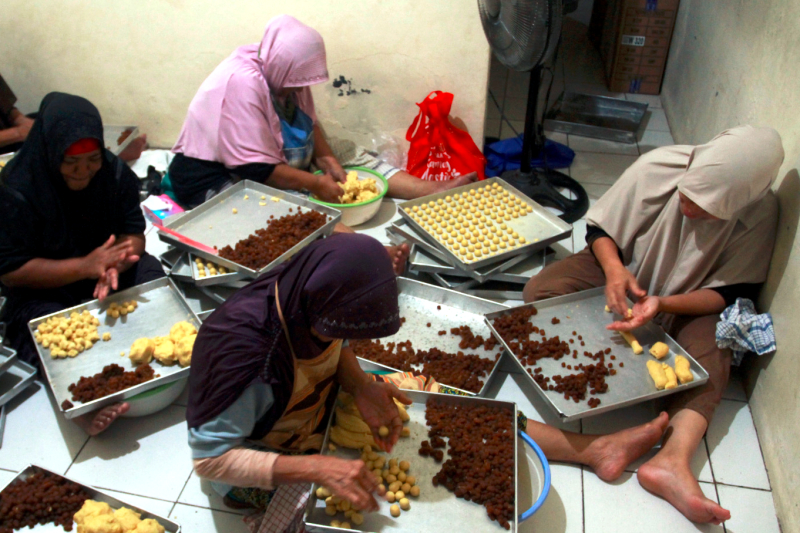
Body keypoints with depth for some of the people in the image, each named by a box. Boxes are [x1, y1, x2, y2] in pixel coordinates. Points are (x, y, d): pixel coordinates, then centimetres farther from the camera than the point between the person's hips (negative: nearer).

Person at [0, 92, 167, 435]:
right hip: (42, 289, -3)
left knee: (152, 275, -24)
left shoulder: (115, 173, -9)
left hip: (104, 267, 4)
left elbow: (134, 234, -7)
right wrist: (84, 266, -31)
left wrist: (114, 266, -32)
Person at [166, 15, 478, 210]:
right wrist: (315, 183, -24)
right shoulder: (243, 83, -28)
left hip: (276, 162, 9)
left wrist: (327, 159, -9)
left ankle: (433, 191, -8)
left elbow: (308, 125, 8)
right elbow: (256, 169, -29)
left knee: (345, 153, 0)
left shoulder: (283, 73, -3)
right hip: (217, 180, -9)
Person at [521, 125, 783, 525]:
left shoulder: (760, 214, -22)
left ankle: (674, 458, -47)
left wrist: (663, 304, -35)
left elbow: (729, 294, -17)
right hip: (620, 272, 1)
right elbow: (599, 226, -10)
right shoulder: (658, 168, -24)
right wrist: (613, 267, -31)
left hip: (686, 306, 0)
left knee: (710, 349, -32)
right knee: (541, 291, -27)